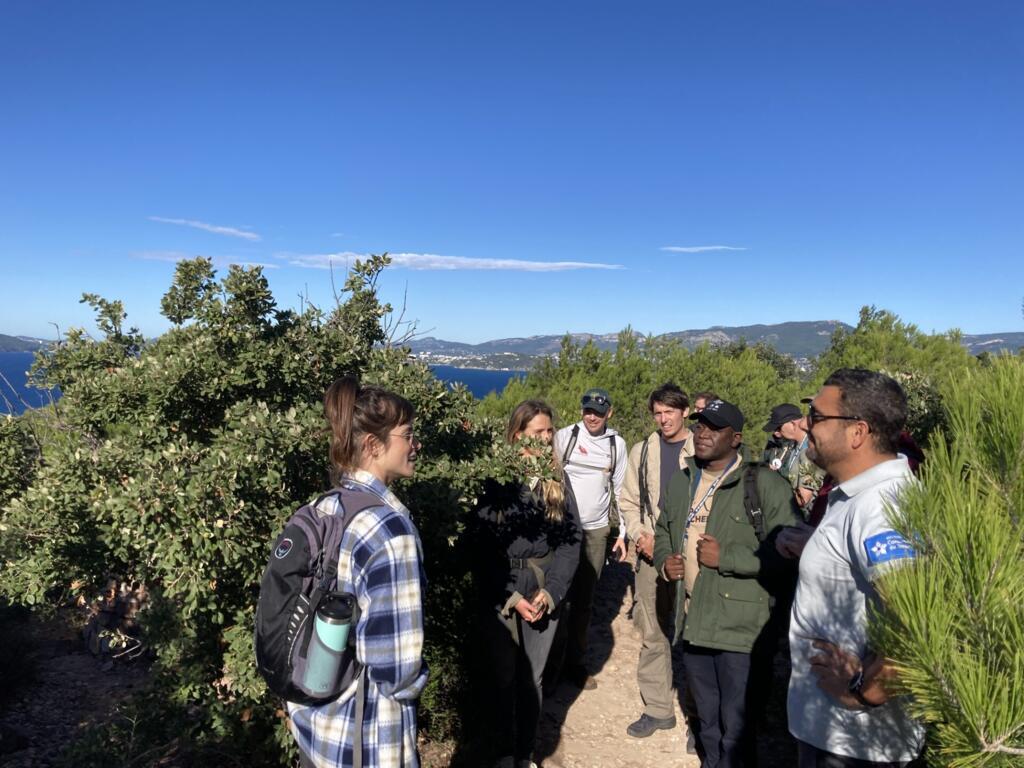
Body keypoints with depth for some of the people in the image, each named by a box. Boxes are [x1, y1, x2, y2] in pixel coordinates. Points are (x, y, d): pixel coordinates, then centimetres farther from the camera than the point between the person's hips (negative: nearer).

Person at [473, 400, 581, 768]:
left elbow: (571, 538, 1)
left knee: (532, 676, 10)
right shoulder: (496, 479, -7)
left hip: (544, 591, 2)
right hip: (500, 592, -2)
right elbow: (483, 544, -8)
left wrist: (550, 590, -9)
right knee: (504, 676, 7)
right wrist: (511, 596, -12)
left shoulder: (558, 478, 3)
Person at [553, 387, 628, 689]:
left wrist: (622, 533, 9)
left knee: (584, 599, 11)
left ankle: (575, 662, 25)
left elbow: (620, 490, 11)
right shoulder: (565, 436, -5)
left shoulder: (617, 444, 5)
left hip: (596, 530, 3)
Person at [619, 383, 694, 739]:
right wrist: (641, 536, -3)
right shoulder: (642, 451, 8)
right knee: (653, 633, 10)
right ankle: (657, 709, 24)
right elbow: (628, 502, 11)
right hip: (651, 554, 3)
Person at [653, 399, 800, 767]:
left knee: (736, 728, 8)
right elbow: (663, 530, 24)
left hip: (740, 626, -6)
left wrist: (726, 557, -20)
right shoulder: (682, 481, 10)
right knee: (707, 718, 25)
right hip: (693, 621, 7)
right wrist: (664, 559, 4)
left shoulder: (763, 483, -14)